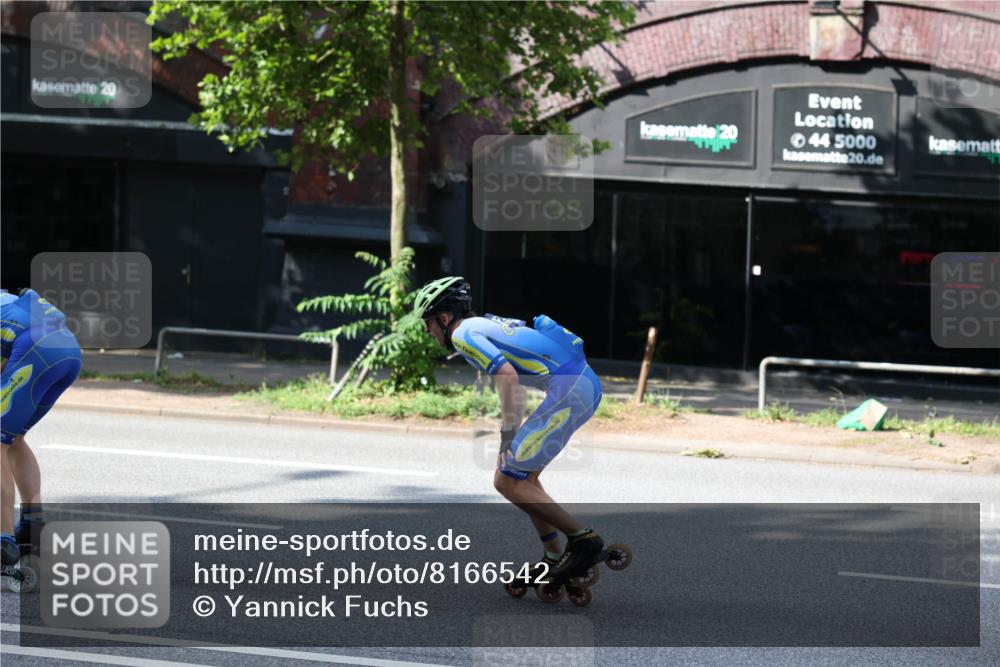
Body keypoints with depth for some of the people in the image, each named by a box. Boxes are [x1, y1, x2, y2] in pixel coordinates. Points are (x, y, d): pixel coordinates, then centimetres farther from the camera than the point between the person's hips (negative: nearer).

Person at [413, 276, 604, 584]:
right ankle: (555, 558, 21)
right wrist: (512, 435, 37)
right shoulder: (488, 324, 26)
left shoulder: (464, 333, -3)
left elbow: (508, 376, -17)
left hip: (568, 390, -9)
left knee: (507, 481, -3)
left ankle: (582, 538, -2)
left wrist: (508, 435, -16)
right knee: (523, 474, 19)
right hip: (588, 384, 9)